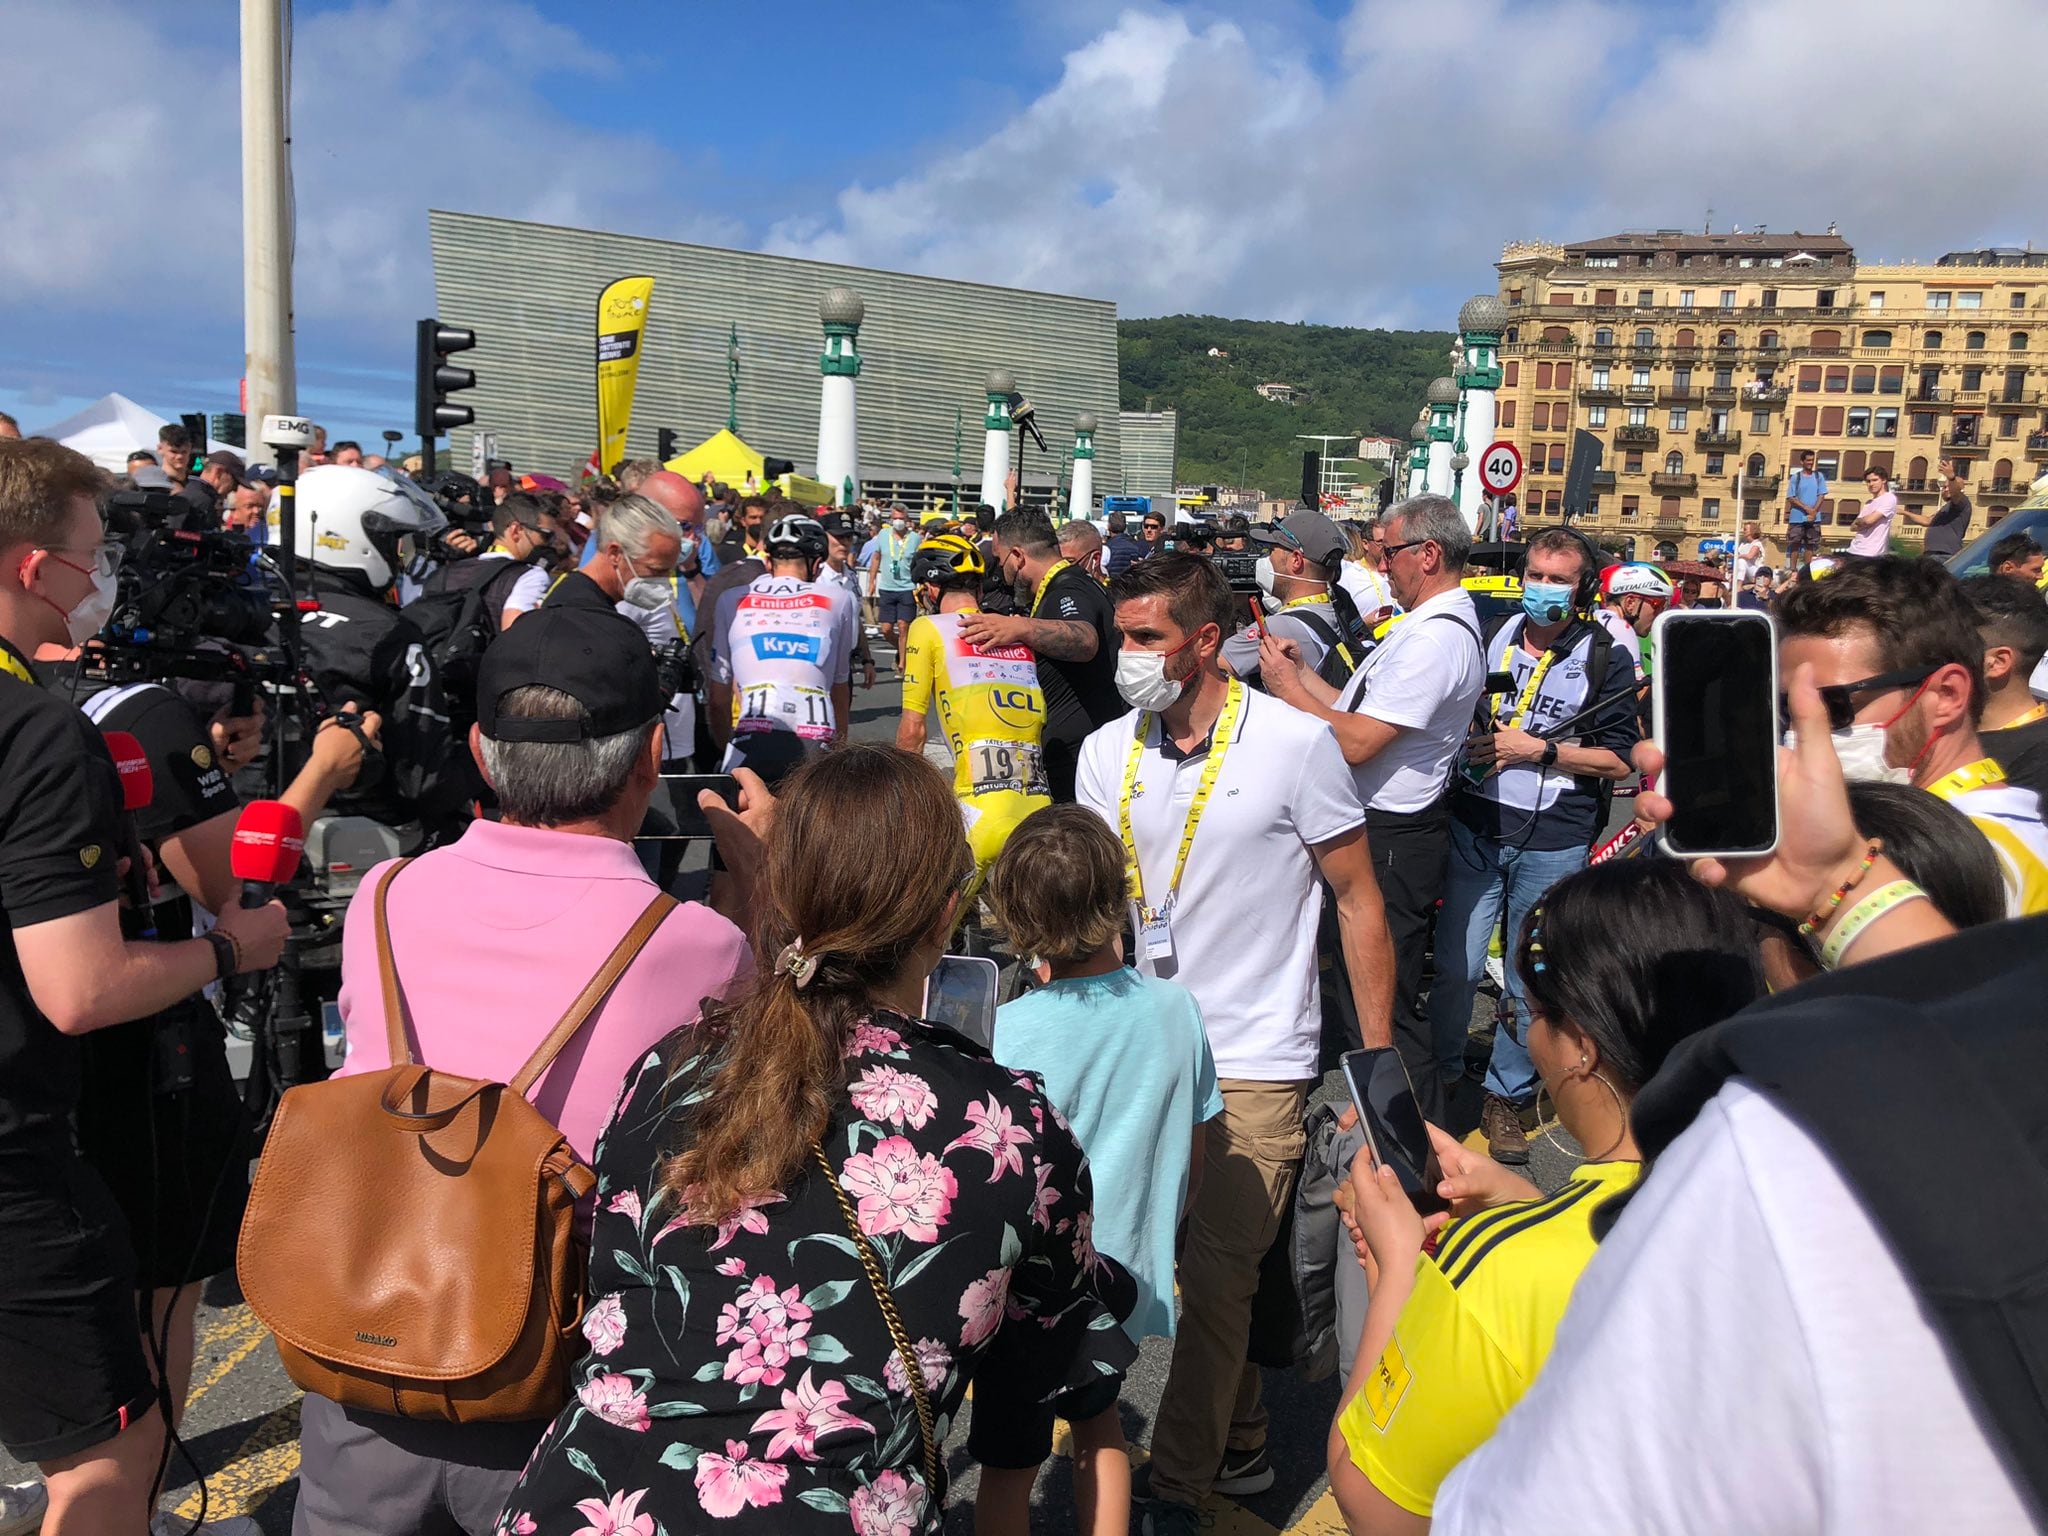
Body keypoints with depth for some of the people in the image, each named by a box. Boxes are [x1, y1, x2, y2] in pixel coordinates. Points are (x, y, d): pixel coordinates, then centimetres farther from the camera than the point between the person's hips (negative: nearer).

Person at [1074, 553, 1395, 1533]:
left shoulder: (1294, 743, -11)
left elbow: (1358, 900, -5)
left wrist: (1379, 1058, -8)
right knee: (1214, 1272, 15)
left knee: (1216, 1277, -1)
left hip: (1256, 1058, -4)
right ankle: (1239, 1447, 36)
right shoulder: (1106, 753, 3)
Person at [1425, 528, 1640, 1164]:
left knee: (1530, 980, 8)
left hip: (1553, 842, -2)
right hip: (1474, 827, 3)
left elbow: (1618, 758, -5)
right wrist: (1472, 741, 1)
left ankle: (1507, 1096, 23)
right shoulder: (1493, 636, 9)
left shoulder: (1607, 656, -1)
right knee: (1454, 964, 5)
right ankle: (1440, 1074, 25)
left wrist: (1539, 749, -14)